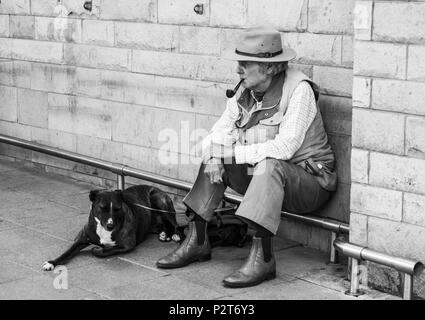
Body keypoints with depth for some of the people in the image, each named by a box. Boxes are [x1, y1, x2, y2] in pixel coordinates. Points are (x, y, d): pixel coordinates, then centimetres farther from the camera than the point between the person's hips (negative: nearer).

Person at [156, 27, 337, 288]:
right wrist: (214, 157, -21)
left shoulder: (298, 88, -20)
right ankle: (197, 241, 4)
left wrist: (232, 153, -25)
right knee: (215, 162, -1)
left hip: (310, 182, -7)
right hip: (266, 178, 7)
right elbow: (217, 135, 2)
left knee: (268, 166, -35)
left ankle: (263, 257, -33)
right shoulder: (245, 93, 1)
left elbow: (285, 147, -28)